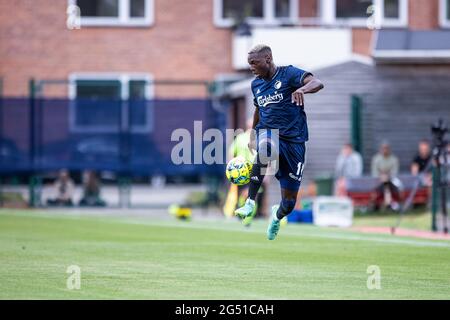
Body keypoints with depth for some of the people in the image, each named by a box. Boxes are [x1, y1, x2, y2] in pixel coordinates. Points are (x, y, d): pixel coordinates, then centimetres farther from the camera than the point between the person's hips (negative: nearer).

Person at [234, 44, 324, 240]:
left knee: (289, 203, 1)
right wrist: (252, 135, 33)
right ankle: (250, 203, -38)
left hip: (293, 139, -2)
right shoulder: (256, 84, 13)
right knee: (265, 148, -41)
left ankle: (277, 216, 40)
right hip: (267, 133, 2)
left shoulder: (289, 74, -6)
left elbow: (317, 83, -23)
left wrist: (302, 89, -44)